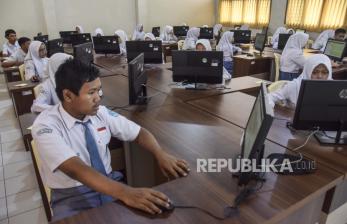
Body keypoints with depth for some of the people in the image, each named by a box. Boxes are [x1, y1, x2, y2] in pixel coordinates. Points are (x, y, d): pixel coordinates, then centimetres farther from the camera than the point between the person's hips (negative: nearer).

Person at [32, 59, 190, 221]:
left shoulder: (101, 113, -4)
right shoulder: (45, 126, -17)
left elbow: (138, 133, 3)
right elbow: (74, 168, -31)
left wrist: (160, 154, -17)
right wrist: (124, 192, -43)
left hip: (109, 183, 4)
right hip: (72, 196, -3)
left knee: (152, 208, -17)